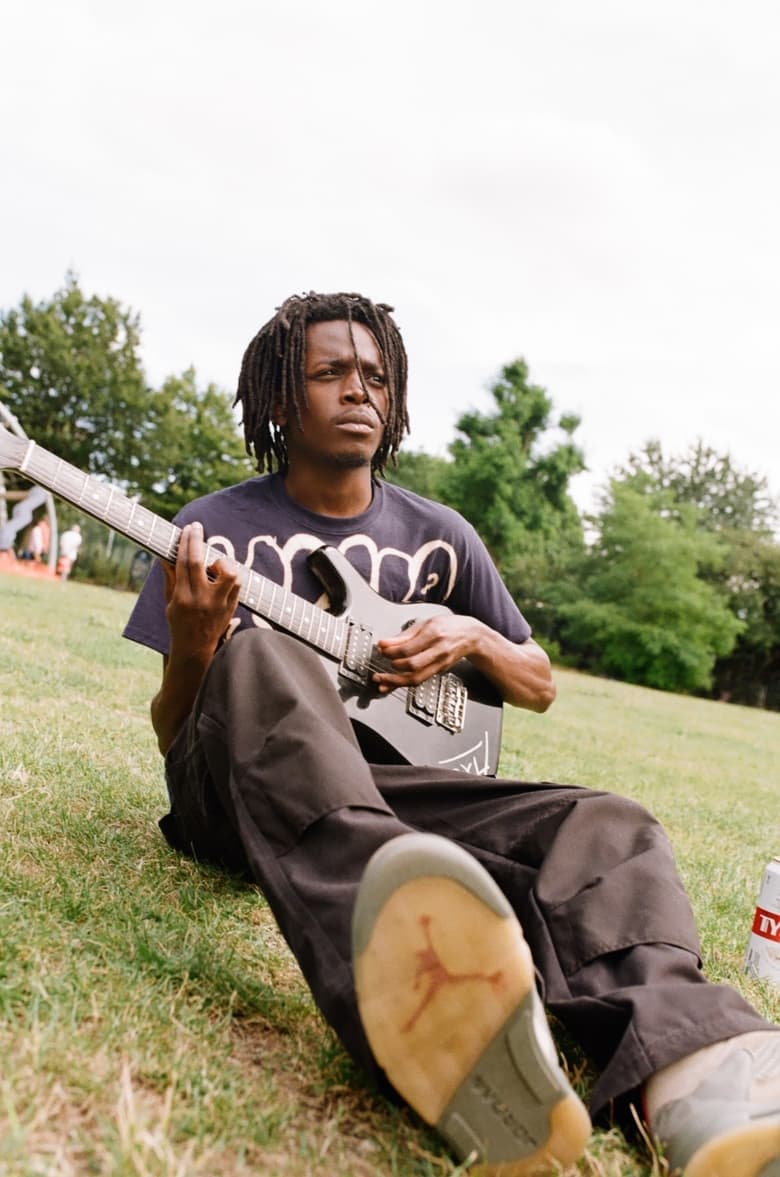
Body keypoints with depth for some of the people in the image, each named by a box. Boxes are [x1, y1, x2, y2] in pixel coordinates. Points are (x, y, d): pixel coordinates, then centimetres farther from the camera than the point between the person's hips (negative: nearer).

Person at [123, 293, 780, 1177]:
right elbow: (172, 738, 4)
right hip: (241, 789, -3)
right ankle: (423, 975, -63)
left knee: (605, 826, -20)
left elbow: (539, 687, 21)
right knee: (262, 654, -35)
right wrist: (191, 647, -19)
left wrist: (472, 638, -1)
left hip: (382, 784, 4)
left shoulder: (439, 537, 13)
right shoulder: (217, 530, 5)